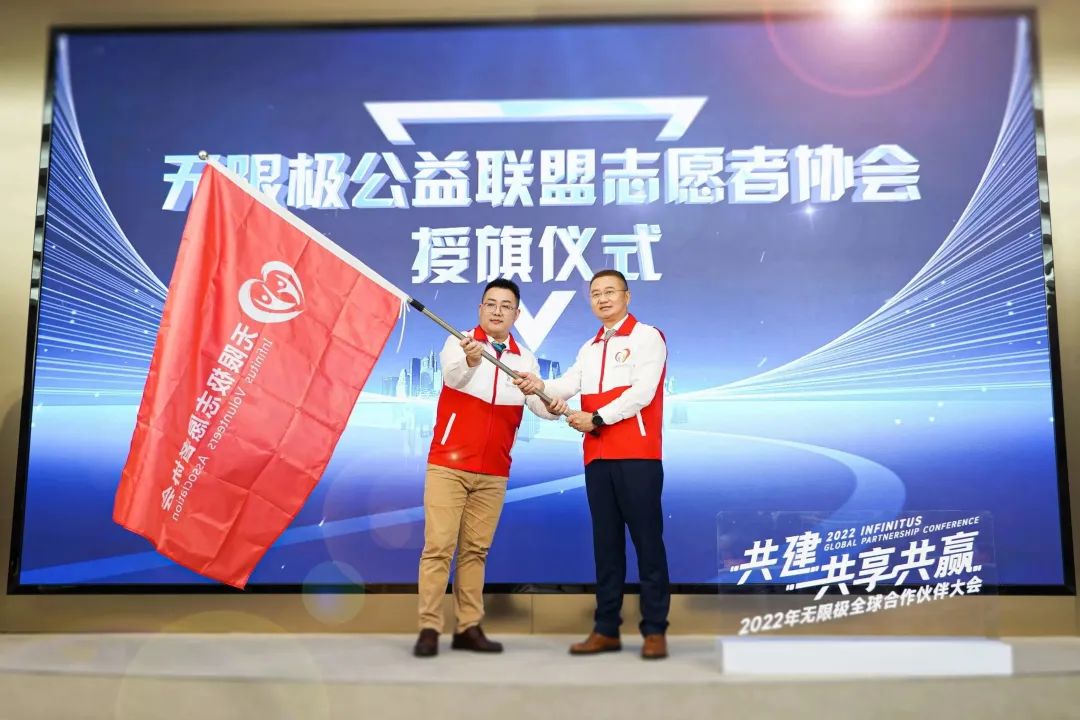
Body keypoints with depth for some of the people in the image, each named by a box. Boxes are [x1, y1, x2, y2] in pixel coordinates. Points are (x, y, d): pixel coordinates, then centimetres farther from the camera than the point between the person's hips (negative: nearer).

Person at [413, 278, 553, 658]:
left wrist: (537, 390, -27)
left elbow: (547, 410, -4)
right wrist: (470, 360, -48)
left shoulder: (525, 359, 8)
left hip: (494, 473, 3)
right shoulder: (458, 343, -2)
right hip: (448, 465, -3)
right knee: (438, 546, -5)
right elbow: (453, 374, -25)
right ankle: (429, 628, 1)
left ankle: (469, 628, 14)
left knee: (475, 550, 8)